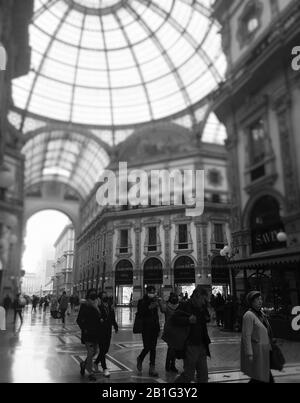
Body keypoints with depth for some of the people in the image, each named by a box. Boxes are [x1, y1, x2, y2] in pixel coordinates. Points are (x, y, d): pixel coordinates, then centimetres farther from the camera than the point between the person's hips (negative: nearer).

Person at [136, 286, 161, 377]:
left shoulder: (154, 301, 10)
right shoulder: (142, 302, -6)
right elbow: (139, 314, -14)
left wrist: (158, 328, 16)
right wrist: (149, 308, -25)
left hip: (154, 328, 5)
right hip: (146, 328, -5)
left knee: (153, 348, 5)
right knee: (147, 347, -6)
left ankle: (152, 368, 12)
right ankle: (140, 359, 24)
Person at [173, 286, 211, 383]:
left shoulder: (202, 308, 10)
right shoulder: (185, 306, -12)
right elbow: (175, 319, -21)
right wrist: (188, 320, -32)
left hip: (202, 345, 7)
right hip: (190, 346, -7)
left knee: (203, 374, 13)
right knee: (189, 375, 0)